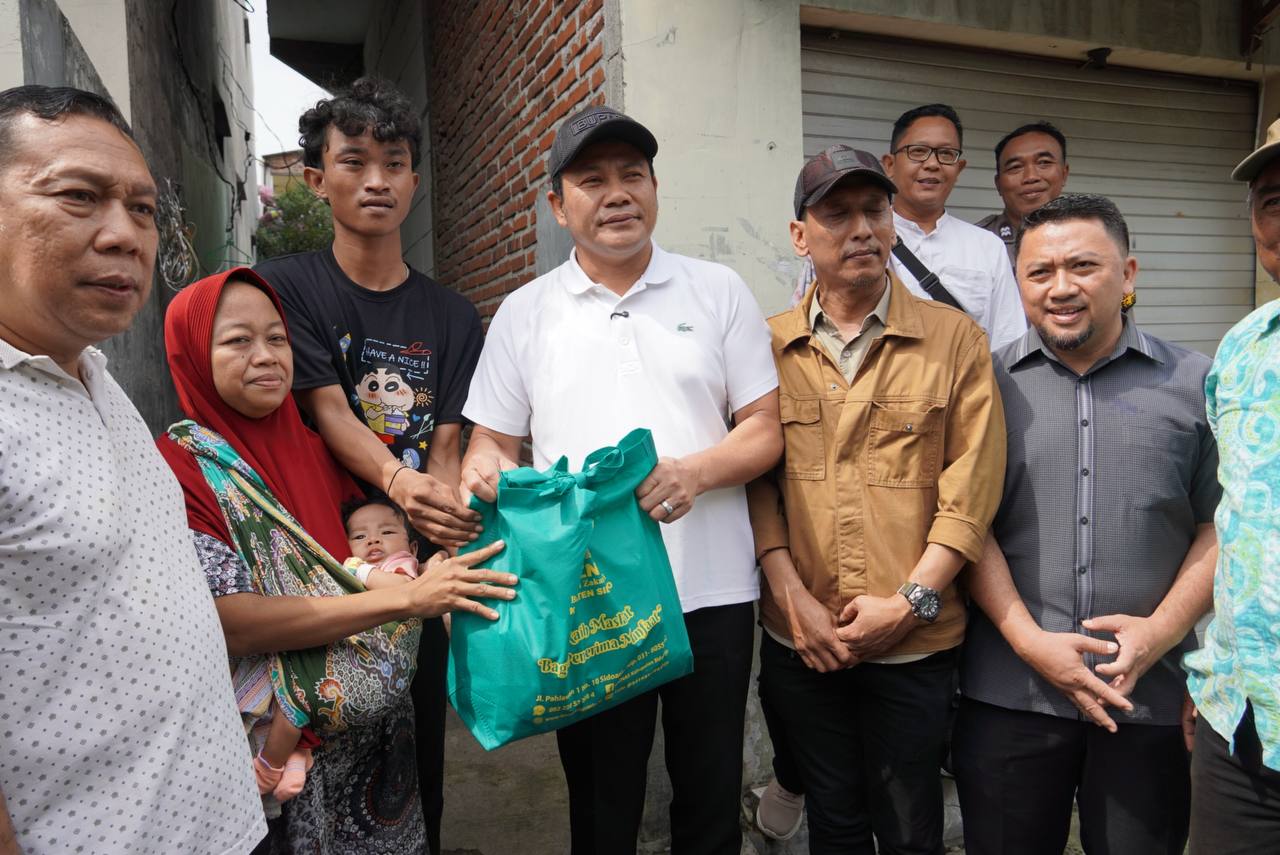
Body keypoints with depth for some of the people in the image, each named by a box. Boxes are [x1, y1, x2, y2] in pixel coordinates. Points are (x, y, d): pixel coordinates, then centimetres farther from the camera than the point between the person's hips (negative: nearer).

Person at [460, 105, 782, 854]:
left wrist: (695, 471, -18)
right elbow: (494, 442, 7)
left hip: (710, 590, 0)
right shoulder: (525, 313, 6)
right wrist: (484, 468, -17)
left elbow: (765, 429, 1)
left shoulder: (720, 292, 4)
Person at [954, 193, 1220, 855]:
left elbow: (1220, 526, 4)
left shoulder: (1195, 384, 5)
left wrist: (1161, 630, -8)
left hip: (1152, 699, 1)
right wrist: (1030, 641, -10)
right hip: (1009, 695, -1)